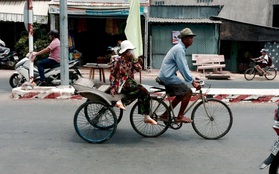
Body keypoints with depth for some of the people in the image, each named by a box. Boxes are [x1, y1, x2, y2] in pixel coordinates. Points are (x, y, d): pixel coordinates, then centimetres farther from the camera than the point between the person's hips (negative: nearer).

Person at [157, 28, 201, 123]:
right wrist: (192, 82, -18)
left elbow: (184, 66, 19)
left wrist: (193, 79, 15)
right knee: (188, 92, -8)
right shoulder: (179, 49, -18)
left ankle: (164, 115, 19)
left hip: (165, 75, 10)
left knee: (181, 95, 16)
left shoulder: (181, 48, 15)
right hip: (168, 76, -10)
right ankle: (180, 117, 0)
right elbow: (183, 68, -22)